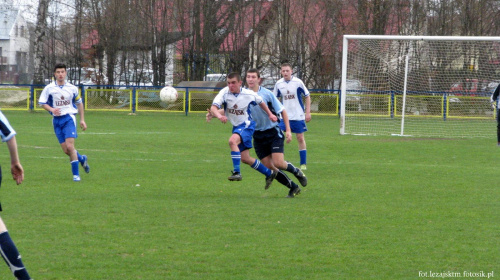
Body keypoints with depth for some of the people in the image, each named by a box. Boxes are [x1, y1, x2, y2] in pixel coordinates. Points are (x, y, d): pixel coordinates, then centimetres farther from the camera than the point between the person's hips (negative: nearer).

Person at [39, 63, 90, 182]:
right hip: (56, 120, 2)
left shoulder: (72, 88, 4)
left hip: (69, 118, -2)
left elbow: (79, 103, 16)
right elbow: (42, 102, 3)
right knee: (66, 150, 1)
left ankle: (76, 174, -8)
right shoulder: (49, 88, 0)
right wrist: (52, 109, -17)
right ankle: (82, 159, 32)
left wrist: (82, 120, 13)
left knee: (70, 146, -16)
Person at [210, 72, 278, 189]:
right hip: (236, 126, 5)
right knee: (245, 158, 9)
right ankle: (269, 173, 28)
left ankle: (237, 172, -33)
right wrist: (219, 116, -48)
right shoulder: (224, 93, -15)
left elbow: (260, 102, 8)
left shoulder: (249, 94, -14)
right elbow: (213, 107, -28)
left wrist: (270, 114, 10)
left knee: (232, 141, -34)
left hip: (247, 125, -5)